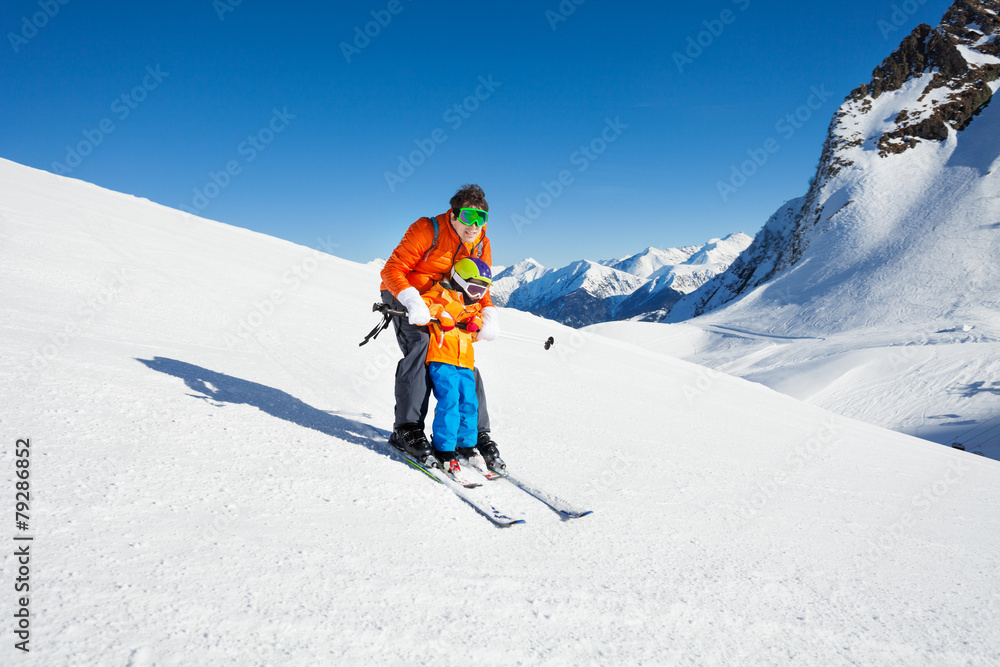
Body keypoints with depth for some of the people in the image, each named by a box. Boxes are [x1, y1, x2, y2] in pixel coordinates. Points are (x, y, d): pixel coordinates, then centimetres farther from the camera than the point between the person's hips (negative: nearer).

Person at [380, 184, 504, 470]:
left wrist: (489, 314, -16)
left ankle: (477, 433, 9)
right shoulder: (427, 230, -21)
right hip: (404, 297, -5)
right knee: (418, 345, -30)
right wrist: (412, 300, -40)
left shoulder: (482, 245, -4)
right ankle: (407, 428, -27)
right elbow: (393, 270, -22)